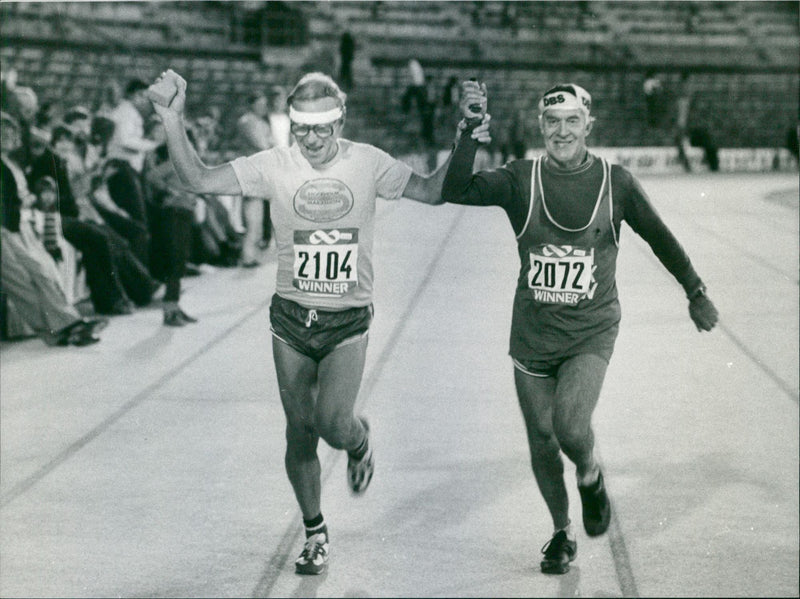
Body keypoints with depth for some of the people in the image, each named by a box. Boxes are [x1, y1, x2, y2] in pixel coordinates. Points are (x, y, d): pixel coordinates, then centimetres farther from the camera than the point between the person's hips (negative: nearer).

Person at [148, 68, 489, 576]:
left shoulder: (367, 163, -4)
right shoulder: (275, 166, -6)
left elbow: (432, 191, 5)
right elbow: (198, 180, -10)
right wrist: (173, 121, -21)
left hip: (348, 320, -1)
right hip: (291, 319, 1)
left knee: (332, 421, -17)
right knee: (300, 433, 7)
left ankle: (359, 443, 21)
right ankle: (315, 534, 26)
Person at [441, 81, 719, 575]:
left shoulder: (616, 183, -3)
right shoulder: (520, 180, -5)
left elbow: (660, 239, 10)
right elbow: (456, 192, -18)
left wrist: (696, 293, 18)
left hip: (591, 334, -1)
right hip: (533, 334, 2)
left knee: (570, 426, -21)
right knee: (542, 443, 9)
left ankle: (590, 476, 15)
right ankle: (562, 533, 34)